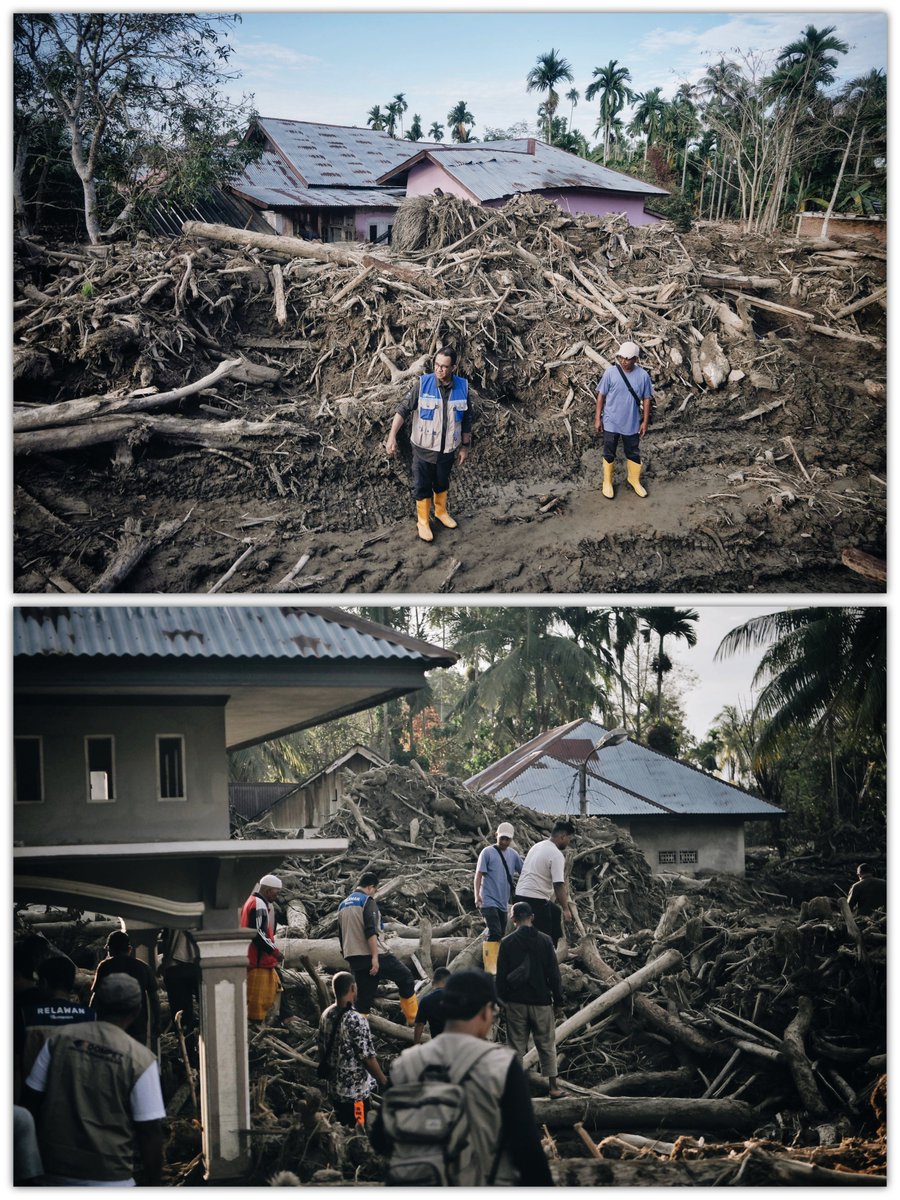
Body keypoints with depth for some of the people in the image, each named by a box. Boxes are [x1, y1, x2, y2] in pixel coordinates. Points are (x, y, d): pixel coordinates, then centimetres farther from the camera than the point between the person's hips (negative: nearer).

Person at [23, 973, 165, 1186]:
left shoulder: (60, 1039, -1)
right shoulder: (140, 1059, -9)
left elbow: (32, 1100, 5)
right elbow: (150, 1130, -9)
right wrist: (154, 1185, 1)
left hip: (55, 1170, 4)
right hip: (109, 1178, -4)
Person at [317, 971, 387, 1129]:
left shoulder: (326, 1015, -1)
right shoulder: (356, 1020, -24)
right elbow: (368, 1058, -19)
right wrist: (384, 1082, -6)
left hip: (334, 1089, 7)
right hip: (356, 1092, -7)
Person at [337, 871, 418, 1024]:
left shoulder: (342, 905, 17)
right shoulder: (368, 901, -7)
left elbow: (341, 937, 22)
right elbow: (371, 931, -19)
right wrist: (375, 957, -21)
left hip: (354, 959, 7)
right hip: (372, 955, -7)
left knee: (364, 999, 9)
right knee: (405, 977, 8)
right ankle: (413, 1018, 10)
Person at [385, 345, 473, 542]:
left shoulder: (462, 387, -8)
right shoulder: (422, 384, -15)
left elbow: (466, 420, 3)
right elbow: (403, 410, -15)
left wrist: (465, 446, 7)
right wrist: (392, 436, -25)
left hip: (448, 449, 2)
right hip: (424, 448, -2)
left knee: (442, 483, 21)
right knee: (422, 486, 8)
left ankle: (441, 511, 44)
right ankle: (423, 522, 24)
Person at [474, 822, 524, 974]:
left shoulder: (513, 854, 9)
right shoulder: (488, 852, -6)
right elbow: (479, 874, -9)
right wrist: (477, 894, -18)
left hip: (504, 902, 7)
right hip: (489, 900, -6)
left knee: (500, 935, 12)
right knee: (494, 933, -17)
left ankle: (496, 966, 21)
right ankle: (490, 967, -18)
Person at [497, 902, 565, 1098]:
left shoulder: (507, 943, -3)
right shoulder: (544, 941, -3)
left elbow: (501, 975, 0)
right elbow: (553, 973, -2)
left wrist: (502, 998, 9)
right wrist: (558, 999, 5)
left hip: (516, 1002, 0)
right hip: (541, 1001, 0)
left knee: (517, 1045, 5)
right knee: (546, 1044, 7)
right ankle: (553, 1087, 7)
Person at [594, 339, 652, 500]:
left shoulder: (643, 375, -11)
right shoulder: (610, 373, -14)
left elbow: (646, 399, -1)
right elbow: (601, 395, -6)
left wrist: (645, 421, 0)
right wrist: (598, 418, -6)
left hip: (632, 423, 1)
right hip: (611, 422, -1)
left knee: (634, 453, 16)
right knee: (609, 453, 10)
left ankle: (634, 479, 38)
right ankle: (607, 482, 29)